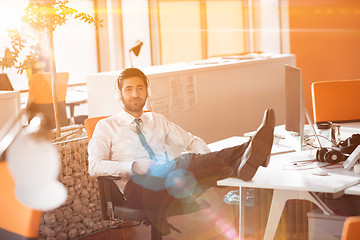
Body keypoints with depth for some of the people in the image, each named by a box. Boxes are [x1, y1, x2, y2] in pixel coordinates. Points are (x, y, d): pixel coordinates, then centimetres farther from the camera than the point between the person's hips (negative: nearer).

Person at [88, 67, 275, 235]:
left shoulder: (157, 121, 28)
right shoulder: (106, 126, 14)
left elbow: (192, 141, 26)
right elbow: (94, 166, 1)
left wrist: (206, 162, 1)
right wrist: (133, 166, -14)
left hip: (172, 182, 5)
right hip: (138, 186, -4)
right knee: (187, 161, -35)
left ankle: (245, 160, -60)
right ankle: (240, 164, -60)